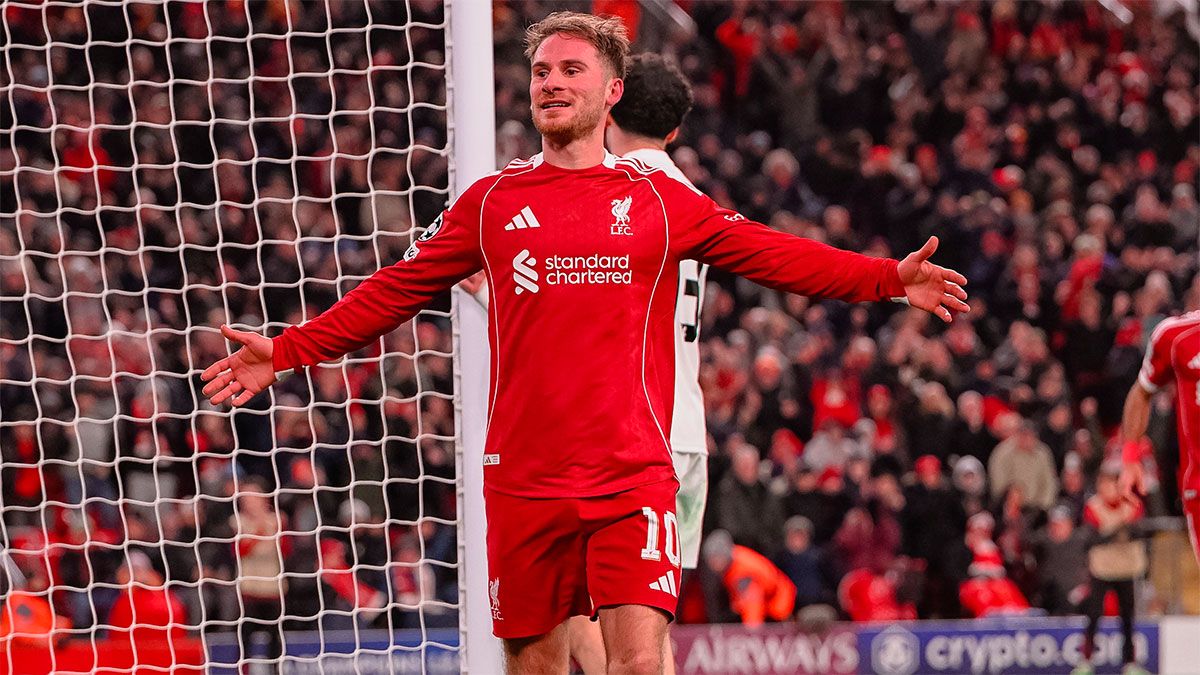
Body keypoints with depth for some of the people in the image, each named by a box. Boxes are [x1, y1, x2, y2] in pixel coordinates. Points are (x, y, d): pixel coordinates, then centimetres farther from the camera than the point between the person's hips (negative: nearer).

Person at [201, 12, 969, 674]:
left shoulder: (659, 198, 8)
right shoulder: (492, 201, 10)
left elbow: (775, 255, 6)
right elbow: (396, 290, 13)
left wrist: (891, 278, -4)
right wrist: (286, 352, 9)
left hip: (634, 479, -1)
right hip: (524, 482, 1)